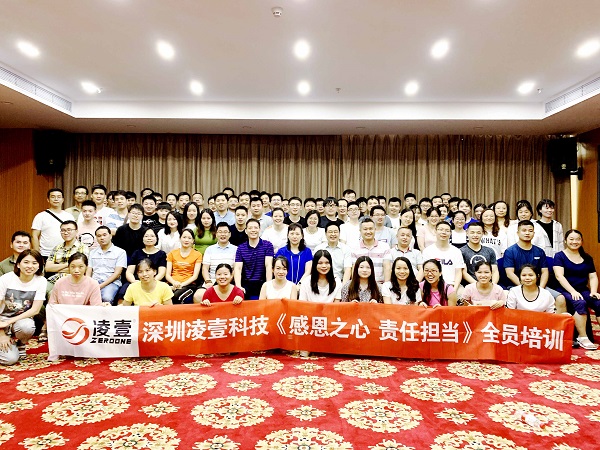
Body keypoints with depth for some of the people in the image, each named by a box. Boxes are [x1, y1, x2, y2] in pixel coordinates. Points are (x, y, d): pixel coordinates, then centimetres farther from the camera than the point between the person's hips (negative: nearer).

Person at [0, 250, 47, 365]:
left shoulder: (41, 281, -10)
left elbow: (35, 310, -13)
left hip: (22, 320, 1)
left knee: (27, 326, -37)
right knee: (10, 359, -20)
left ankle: (20, 343, -1)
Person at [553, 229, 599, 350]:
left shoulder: (587, 258, 16)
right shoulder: (559, 256, 1)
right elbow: (559, 276, -10)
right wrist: (572, 291, -22)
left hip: (583, 290, 5)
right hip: (565, 290, -5)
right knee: (580, 303, -33)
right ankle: (583, 338, -27)